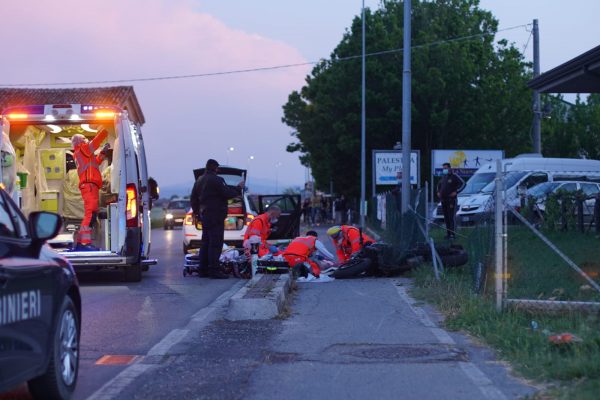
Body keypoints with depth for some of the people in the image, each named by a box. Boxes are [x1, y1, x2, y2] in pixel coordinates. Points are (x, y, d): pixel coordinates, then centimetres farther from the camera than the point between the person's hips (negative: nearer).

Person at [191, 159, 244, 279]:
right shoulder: (216, 180, -14)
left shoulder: (199, 181, 14)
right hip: (216, 216, -9)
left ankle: (203, 268, 15)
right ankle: (214, 269, -12)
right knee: (216, 243, -8)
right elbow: (227, 193, -15)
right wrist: (238, 188, 0)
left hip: (204, 215, 9)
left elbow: (193, 198, 20)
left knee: (206, 242, 14)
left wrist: (196, 211, 29)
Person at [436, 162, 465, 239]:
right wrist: (438, 192, 16)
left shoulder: (454, 176, -5)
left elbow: (463, 183, -9)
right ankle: (448, 233, 12)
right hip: (443, 200, 7)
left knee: (452, 217, -10)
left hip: (451, 200, -7)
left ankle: (453, 233, -11)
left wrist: (456, 192, -14)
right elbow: (439, 185, 33)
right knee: (446, 217, 8)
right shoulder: (444, 176, 16)